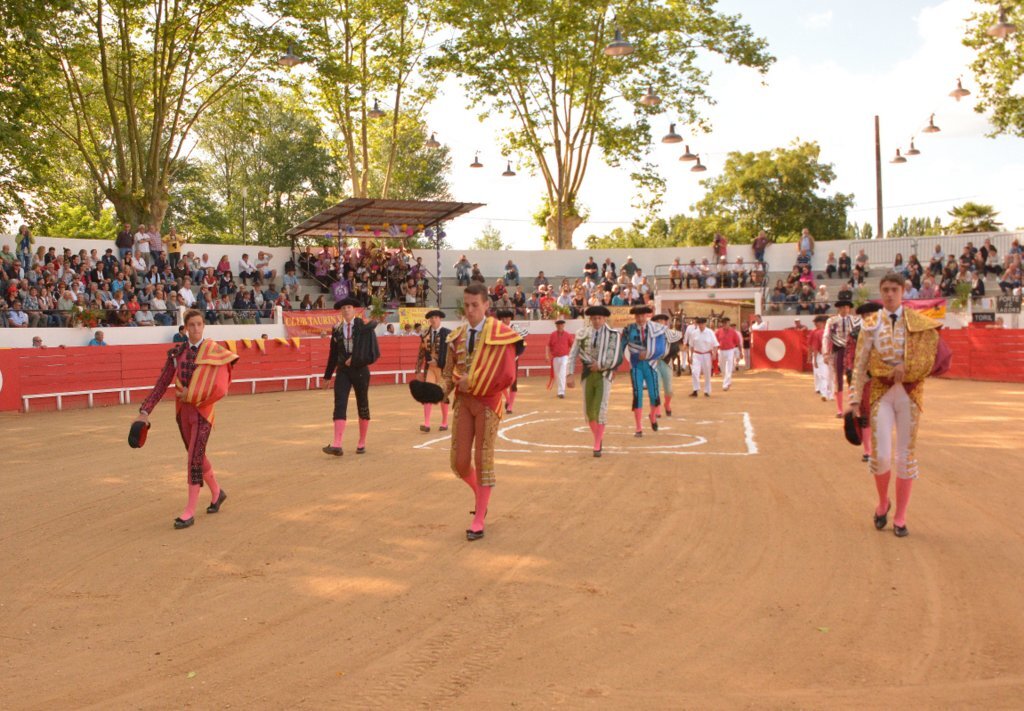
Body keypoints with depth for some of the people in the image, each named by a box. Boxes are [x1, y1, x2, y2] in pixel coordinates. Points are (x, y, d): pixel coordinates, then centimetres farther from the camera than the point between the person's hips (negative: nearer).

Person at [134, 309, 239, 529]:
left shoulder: (214, 351, -8)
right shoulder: (177, 351, 3)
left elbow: (219, 387, -14)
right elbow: (162, 383, 2)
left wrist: (191, 394, -16)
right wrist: (145, 411, -3)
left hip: (203, 408, -5)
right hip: (182, 409, 5)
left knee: (194, 457, -8)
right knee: (197, 455, 16)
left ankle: (190, 512, -3)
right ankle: (217, 492, 38)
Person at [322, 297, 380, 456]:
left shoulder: (364, 327, -6)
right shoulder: (337, 329, 5)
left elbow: (372, 352, -7)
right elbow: (333, 353, 12)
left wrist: (355, 360, -14)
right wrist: (328, 374, 14)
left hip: (360, 371, -2)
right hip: (343, 371, 2)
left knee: (362, 406, 8)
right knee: (339, 405, -11)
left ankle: (362, 443, 21)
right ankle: (336, 445, -19)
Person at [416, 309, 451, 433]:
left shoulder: (448, 333, -5)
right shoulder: (425, 335, 7)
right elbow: (422, 352, 8)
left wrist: (438, 362, -14)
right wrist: (418, 369, 4)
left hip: (443, 367, -3)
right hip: (429, 367, 3)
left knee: (443, 395, 7)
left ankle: (444, 423, 19)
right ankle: (426, 424, -7)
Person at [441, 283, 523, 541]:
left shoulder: (500, 334, -11)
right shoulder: (457, 336, 6)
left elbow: (506, 375, -17)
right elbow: (450, 370, 13)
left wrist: (472, 381, -16)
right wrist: (444, 389, -8)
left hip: (487, 402, -5)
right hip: (463, 401, 5)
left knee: (483, 459, 0)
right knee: (459, 462, 4)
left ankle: (479, 520, 12)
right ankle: (480, 495, 36)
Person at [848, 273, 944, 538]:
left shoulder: (918, 323, 4)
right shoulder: (871, 324, 2)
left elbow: (927, 361, 0)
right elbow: (860, 365, -1)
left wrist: (905, 368, -18)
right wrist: (855, 399, -7)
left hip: (909, 393, 1)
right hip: (880, 393, -1)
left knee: (905, 455, 5)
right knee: (881, 455, -9)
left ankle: (900, 517, 16)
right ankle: (882, 502, 21)